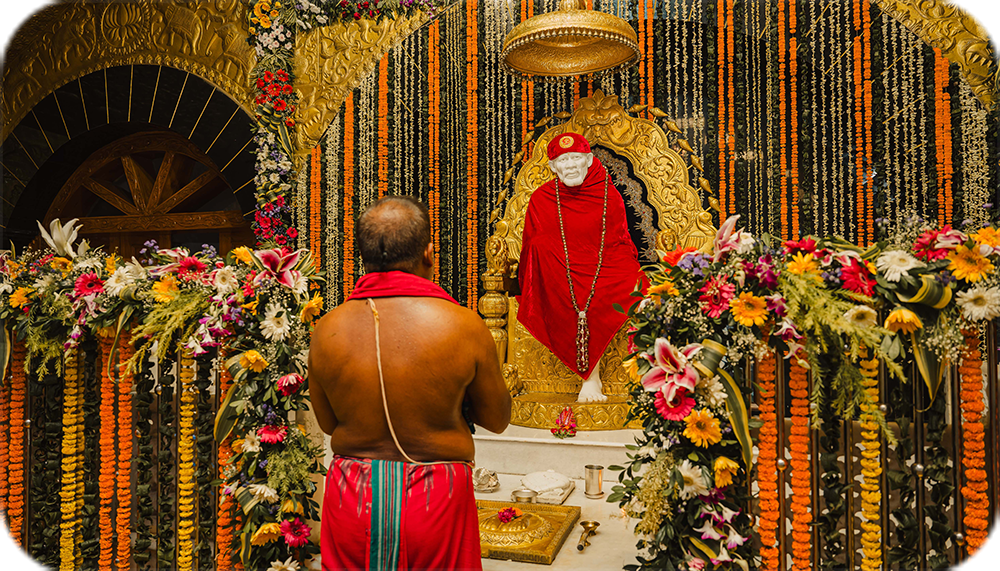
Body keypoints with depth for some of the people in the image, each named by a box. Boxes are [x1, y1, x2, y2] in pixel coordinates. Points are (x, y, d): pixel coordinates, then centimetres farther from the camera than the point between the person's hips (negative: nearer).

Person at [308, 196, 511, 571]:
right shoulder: (463, 326, -18)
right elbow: (497, 420, -4)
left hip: (352, 496, 3)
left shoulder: (327, 331, -10)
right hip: (436, 497, -2)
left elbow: (327, 423, 5)